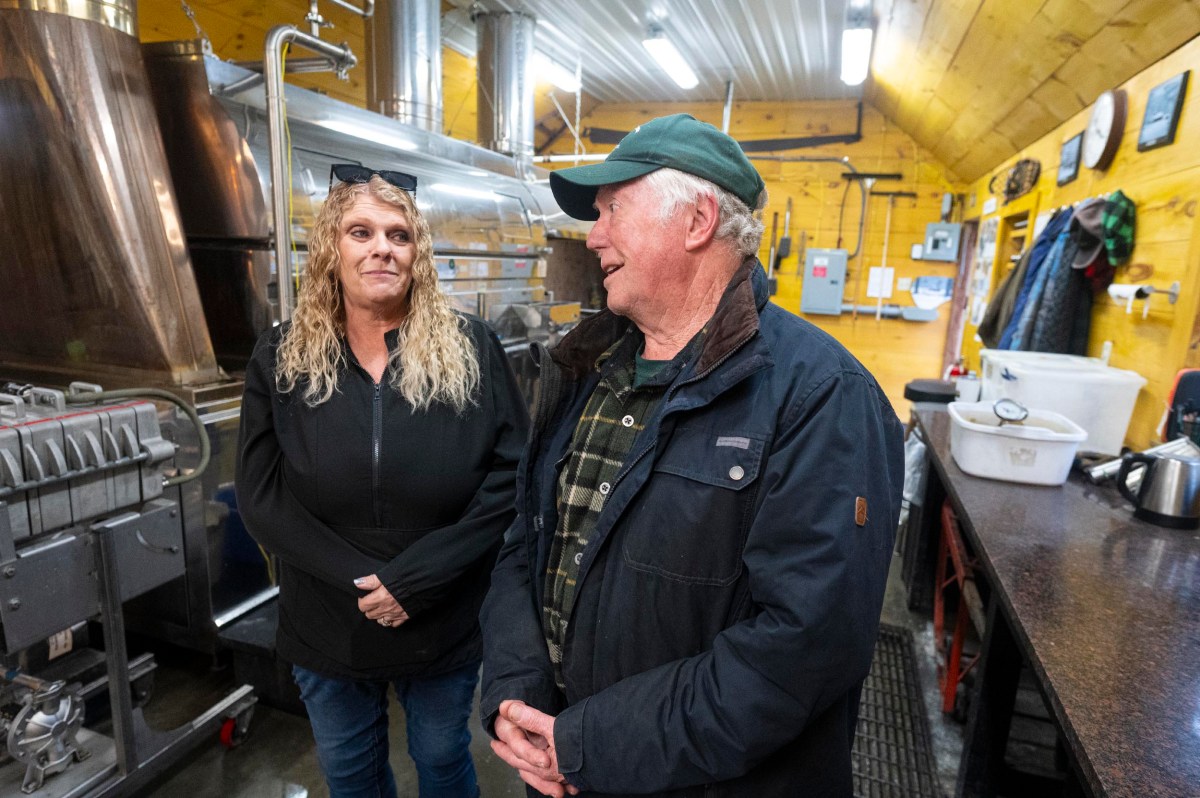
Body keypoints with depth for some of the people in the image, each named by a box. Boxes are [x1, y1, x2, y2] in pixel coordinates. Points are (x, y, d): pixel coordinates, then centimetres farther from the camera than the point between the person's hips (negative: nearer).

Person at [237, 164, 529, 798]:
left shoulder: (471, 350, -11)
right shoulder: (280, 359, -5)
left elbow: (511, 475, -14)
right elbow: (260, 495, -7)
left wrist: (415, 579, -20)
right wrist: (359, 580, -17)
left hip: (446, 625, -2)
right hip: (326, 629, 2)